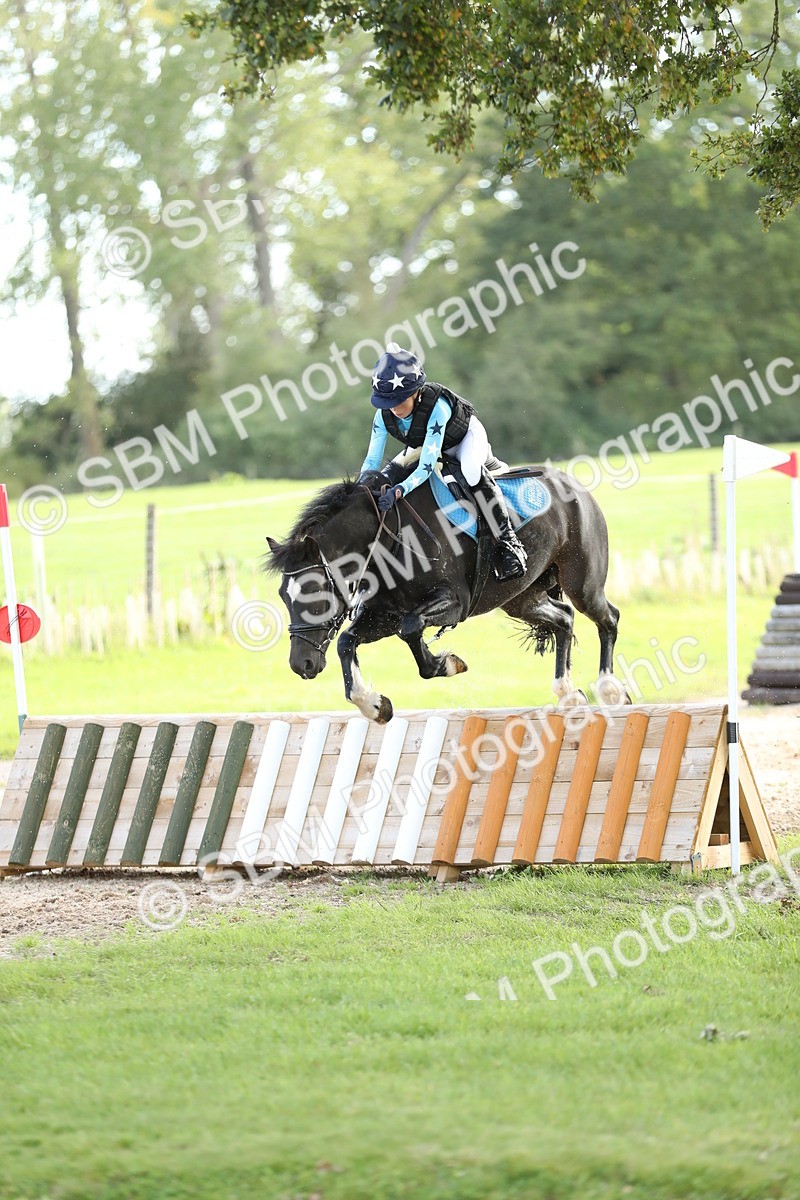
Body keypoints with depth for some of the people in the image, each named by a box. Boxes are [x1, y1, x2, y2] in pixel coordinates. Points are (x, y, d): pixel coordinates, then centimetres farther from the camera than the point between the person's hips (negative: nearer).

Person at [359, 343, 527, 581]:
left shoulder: (437, 407, -43)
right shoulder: (384, 415, -26)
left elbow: (426, 467, -46)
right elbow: (371, 462, -21)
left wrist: (398, 491, -61)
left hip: (467, 436, -7)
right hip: (424, 444, 7)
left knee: (472, 469, -37)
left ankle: (508, 543, -32)